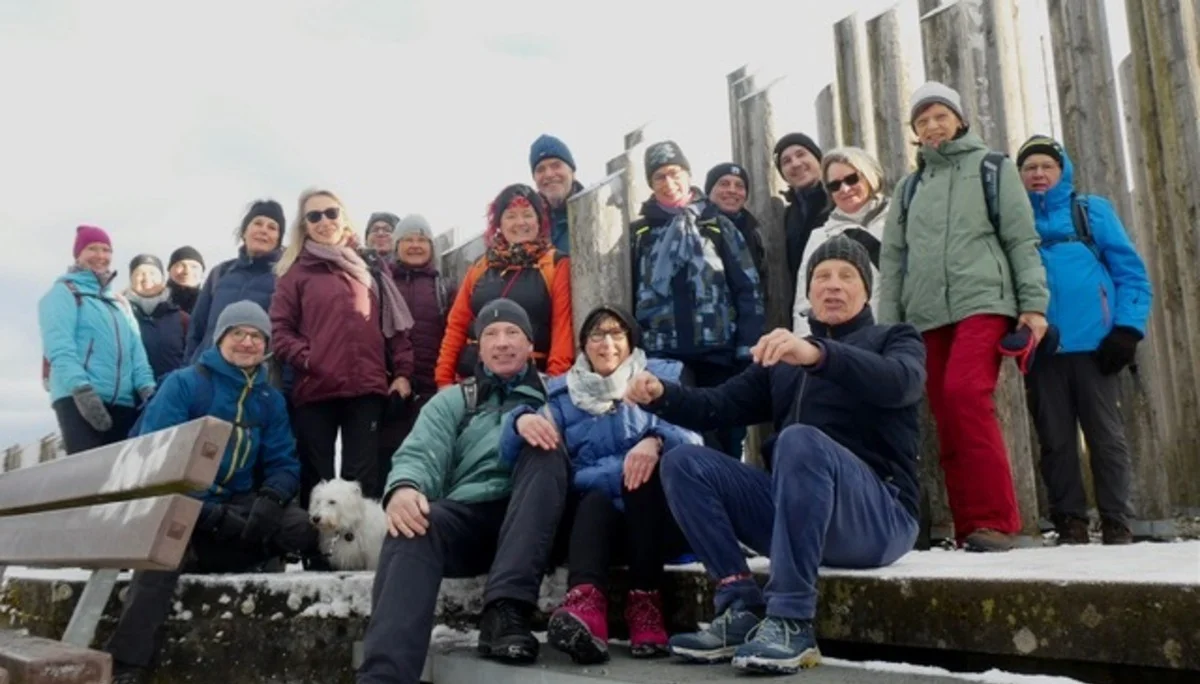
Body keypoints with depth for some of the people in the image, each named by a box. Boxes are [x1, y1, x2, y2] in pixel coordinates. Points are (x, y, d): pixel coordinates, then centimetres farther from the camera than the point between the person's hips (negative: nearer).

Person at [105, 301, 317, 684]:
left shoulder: (270, 399, 10)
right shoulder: (183, 384, -5)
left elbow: (283, 463, 7)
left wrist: (270, 500, -19)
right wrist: (207, 511, -27)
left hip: (238, 506, 5)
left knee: (300, 530, -22)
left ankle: (191, 558, -13)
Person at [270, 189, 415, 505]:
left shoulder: (370, 269, 16)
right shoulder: (296, 272, 10)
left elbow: (395, 325, 13)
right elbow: (279, 330, 2)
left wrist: (402, 372, 4)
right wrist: (308, 360, -13)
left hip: (367, 389, 1)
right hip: (315, 390, -1)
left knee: (364, 478, 1)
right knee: (317, 479, 6)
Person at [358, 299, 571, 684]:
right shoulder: (453, 401, 23)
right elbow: (420, 454, 6)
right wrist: (403, 487, -18)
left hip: (534, 523, 0)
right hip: (466, 516, 1)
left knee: (544, 447, -27)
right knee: (412, 527, -31)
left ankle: (506, 609, -39)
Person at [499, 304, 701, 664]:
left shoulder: (663, 375, 12)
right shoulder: (562, 392, 16)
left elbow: (692, 437, -6)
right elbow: (511, 453, 4)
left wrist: (656, 440, -30)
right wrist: (521, 420, -20)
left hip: (656, 515, -1)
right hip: (593, 514, 1)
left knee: (647, 462, -31)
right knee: (596, 500, -32)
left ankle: (645, 601, -36)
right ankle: (585, 602, -59)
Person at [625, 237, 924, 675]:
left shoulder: (895, 340, 10)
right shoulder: (782, 356, 24)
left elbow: (900, 382, -16)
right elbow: (720, 406, 12)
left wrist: (818, 353, -35)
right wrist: (662, 396, -10)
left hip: (880, 515, -5)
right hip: (795, 514, 5)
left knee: (800, 440, -34)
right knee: (682, 462, -11)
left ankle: (790, 622, -34)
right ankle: (742, 608, -19)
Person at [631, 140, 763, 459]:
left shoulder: (718, 225, 8)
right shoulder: (639, 233, 10)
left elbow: (748, 289, 4)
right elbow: (627, 295, 11)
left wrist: (748, 349, -5)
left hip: (717, 355, 0)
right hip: (660, 358, 1)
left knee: (724, 441, 5)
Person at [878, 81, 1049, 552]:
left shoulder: (993, 169, 10)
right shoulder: (908, 188, 20)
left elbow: (1023, 241, 3)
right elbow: (892, 261, 16)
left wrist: (1033, 304, -8)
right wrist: (887, 327, 8)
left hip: (984, 301, -4)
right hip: (928, 315, 5)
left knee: (965, 393, -25)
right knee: (947, 418, 0)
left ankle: (995, 520, -20)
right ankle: (969, 528, 5)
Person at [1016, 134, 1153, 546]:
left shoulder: (1092, 211, 9)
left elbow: (1131, 273, 4)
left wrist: (1127, 329, -7)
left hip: (1093, 344, -1)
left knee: (1106, 437, 2)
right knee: (1056, 442, 5)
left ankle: (1117, 525, 9)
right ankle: (1071, 524, 13)